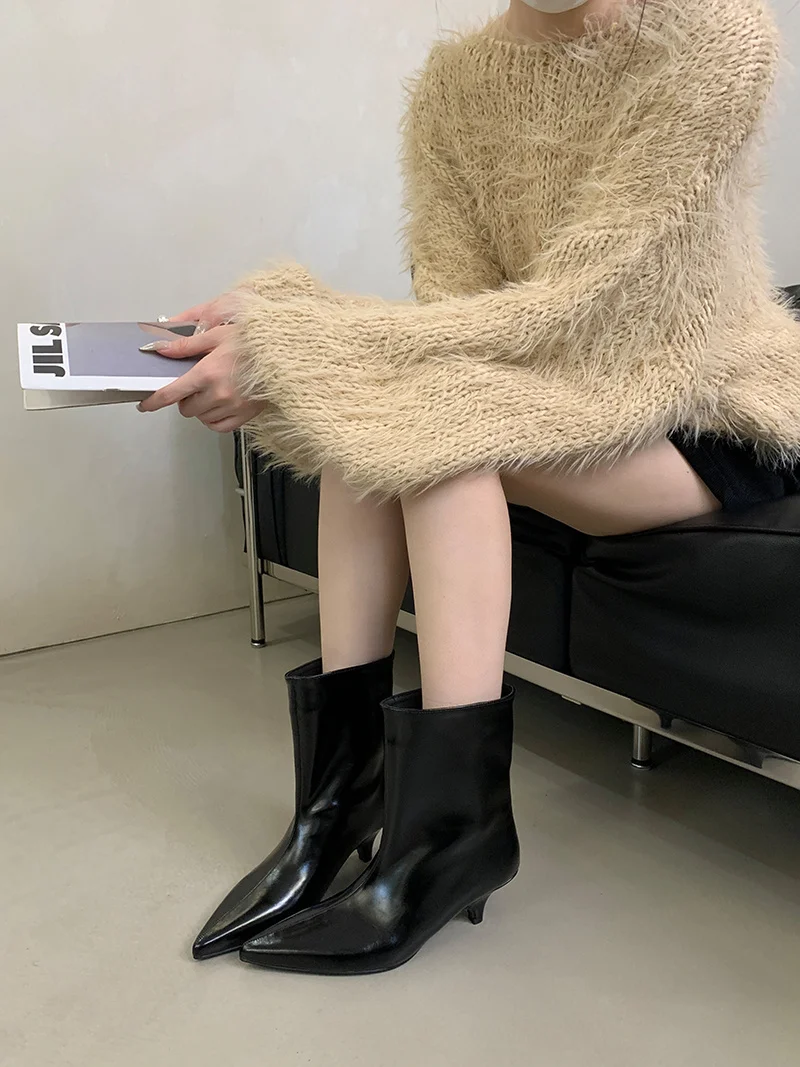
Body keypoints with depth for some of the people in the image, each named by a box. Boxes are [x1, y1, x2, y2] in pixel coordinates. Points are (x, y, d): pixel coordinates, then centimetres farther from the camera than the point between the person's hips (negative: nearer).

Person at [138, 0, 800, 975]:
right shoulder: (455, 81, -1)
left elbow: (571, 303, -25)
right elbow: (456, 305, -10)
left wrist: (295, 343, -31)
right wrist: (279, 337, -28)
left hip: (719, 411, -5)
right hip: (574, 394, 5)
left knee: (436, 420, -27)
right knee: (368, 402, -19)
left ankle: (449, 819, -22)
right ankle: (343, 792, -15)